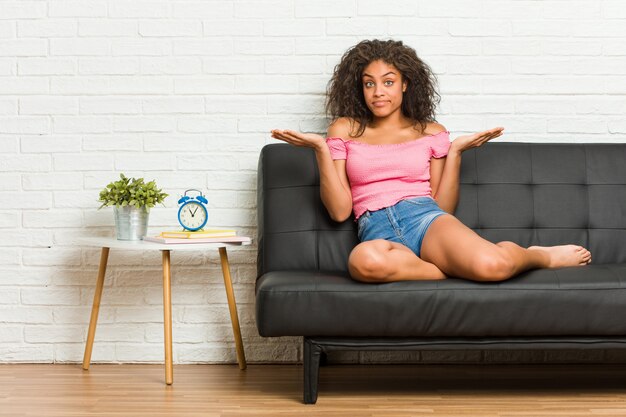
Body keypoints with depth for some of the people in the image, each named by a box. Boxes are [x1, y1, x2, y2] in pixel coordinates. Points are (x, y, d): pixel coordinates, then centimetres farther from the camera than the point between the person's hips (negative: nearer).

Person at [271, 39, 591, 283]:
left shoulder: (430, 133, 19)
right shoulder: (345, 129, 17)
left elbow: (443, 206, 14)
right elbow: (340, 210, 8)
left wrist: (455, 152, 6)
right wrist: (321, 150, 1)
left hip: (425, 218, 1)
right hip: (376, 232, 0)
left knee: (493, 264, -35)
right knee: (363, 261, -43)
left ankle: (536, 255, 2)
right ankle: (457, 268, -19)